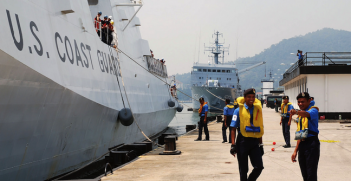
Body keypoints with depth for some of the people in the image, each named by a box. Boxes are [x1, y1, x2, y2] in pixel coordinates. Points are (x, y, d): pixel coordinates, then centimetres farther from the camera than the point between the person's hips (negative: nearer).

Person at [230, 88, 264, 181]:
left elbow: (259, 128, 15)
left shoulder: (257, 110, 8)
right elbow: (233, 129, -4)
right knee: (243, 169, 4)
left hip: (254, 142, 3)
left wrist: (260, 144, 14)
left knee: (259, 167, -4)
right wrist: (233, 144, -11)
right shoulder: (239, 110, -2)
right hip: (243, 141, -3)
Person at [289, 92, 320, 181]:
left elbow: (307, 114, -32)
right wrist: (295, 151, 18)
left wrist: (297, 112, -53)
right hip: (302, 144, 8)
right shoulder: (300, 115, 20)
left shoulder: (313, 110, -5)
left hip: (311, 144, -8)